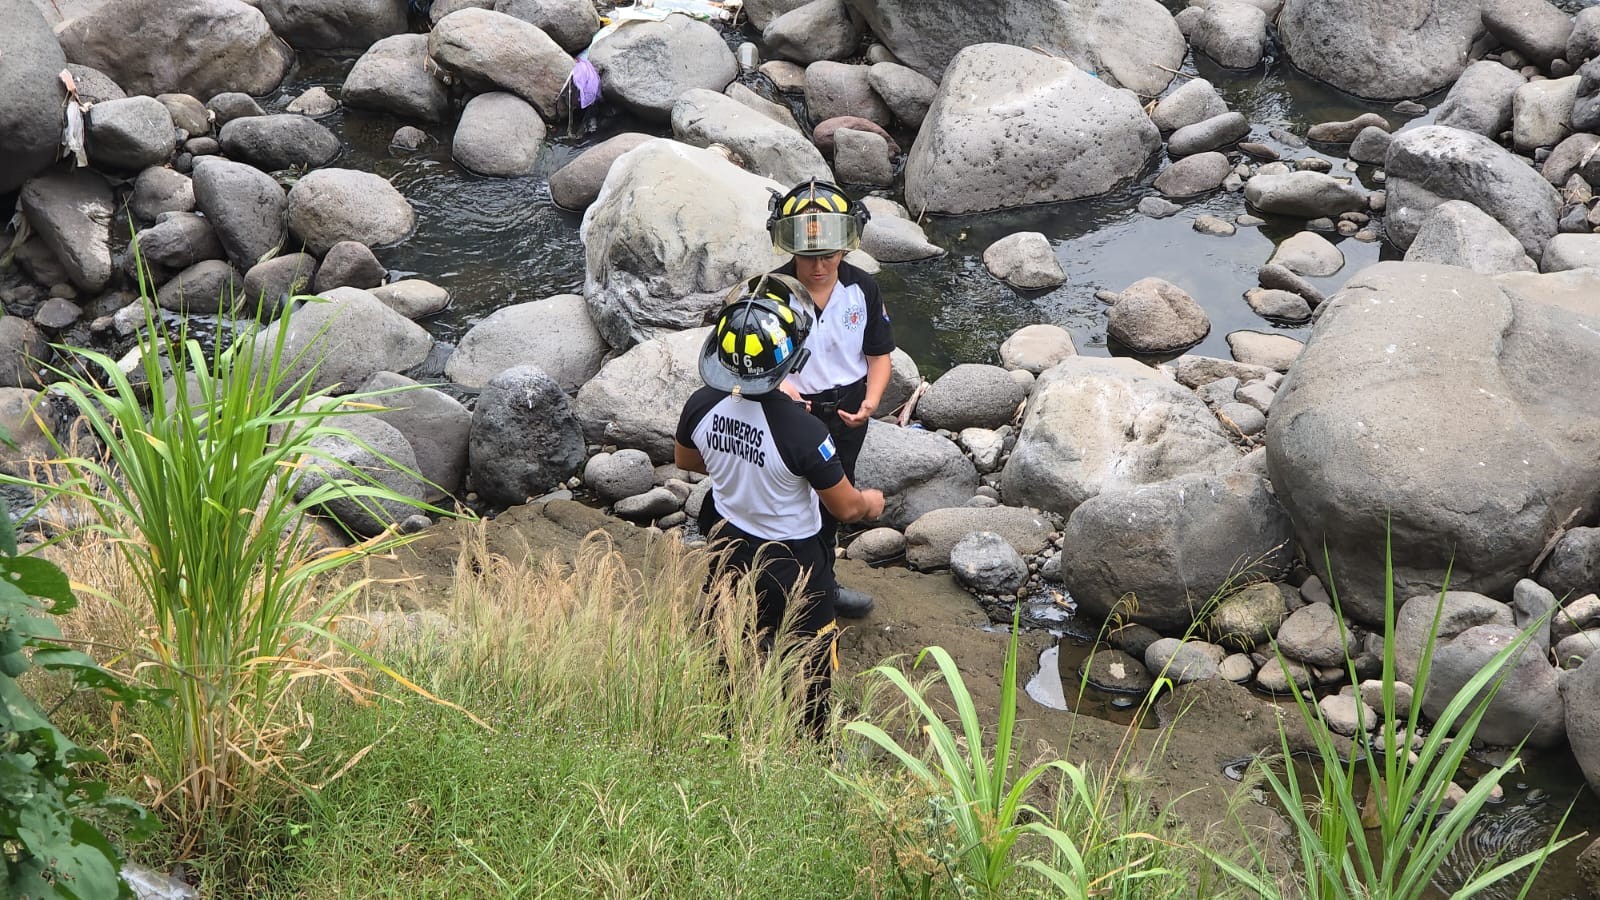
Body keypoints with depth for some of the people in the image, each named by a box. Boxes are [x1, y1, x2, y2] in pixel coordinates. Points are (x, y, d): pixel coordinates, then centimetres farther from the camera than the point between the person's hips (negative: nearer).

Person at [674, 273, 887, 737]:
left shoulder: (701, 406, -20)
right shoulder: (803, 431, -36)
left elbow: (685, 460, 4)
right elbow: (847, 508, -22)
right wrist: (872, 503, 1)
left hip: (730, 546, 5)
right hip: (793, 561, -5)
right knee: (809, 662, 20)